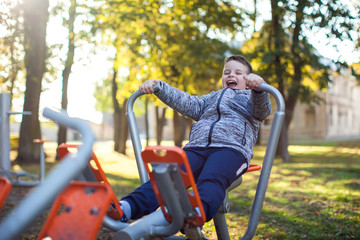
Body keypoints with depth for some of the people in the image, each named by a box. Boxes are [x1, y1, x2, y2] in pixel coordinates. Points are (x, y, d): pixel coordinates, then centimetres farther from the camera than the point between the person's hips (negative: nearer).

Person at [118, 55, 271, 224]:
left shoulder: (250, 97, 27)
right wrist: (159, 86, 19)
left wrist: (259, 88, -18)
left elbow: (263, 111, 5)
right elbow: (186, 102, 31)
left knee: (211, 179, -36)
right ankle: (128, 207, -42)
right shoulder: (211, 99, 42)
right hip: (197, 146, 3)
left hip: (231, 148, -3)